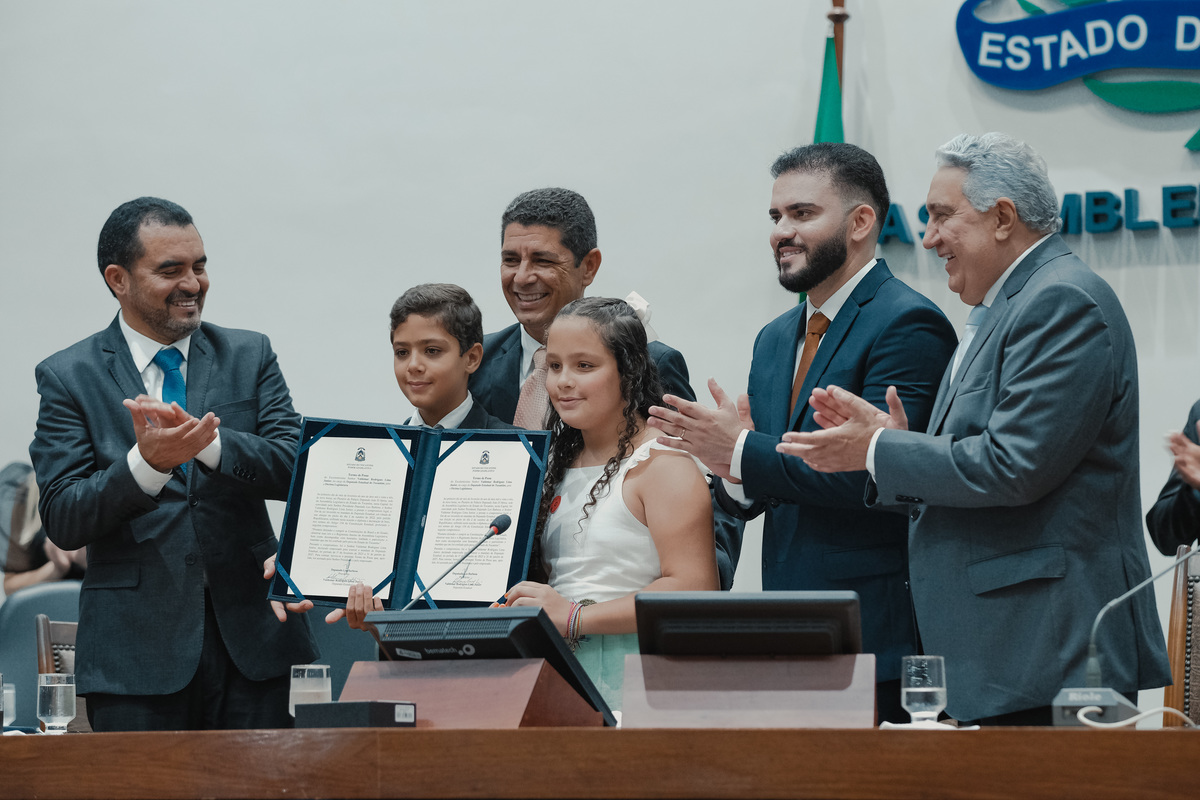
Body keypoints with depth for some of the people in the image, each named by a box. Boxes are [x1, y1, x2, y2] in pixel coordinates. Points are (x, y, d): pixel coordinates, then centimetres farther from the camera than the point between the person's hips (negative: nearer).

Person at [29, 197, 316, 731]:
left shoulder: (249, 356, 9)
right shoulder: (69, 377, 2)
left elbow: (295, 469, -4)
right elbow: (62, 521, -6)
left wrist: (207, 439, -21)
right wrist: (147, 461, -23)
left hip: (250, 635, 2)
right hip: (136, 643, -2)